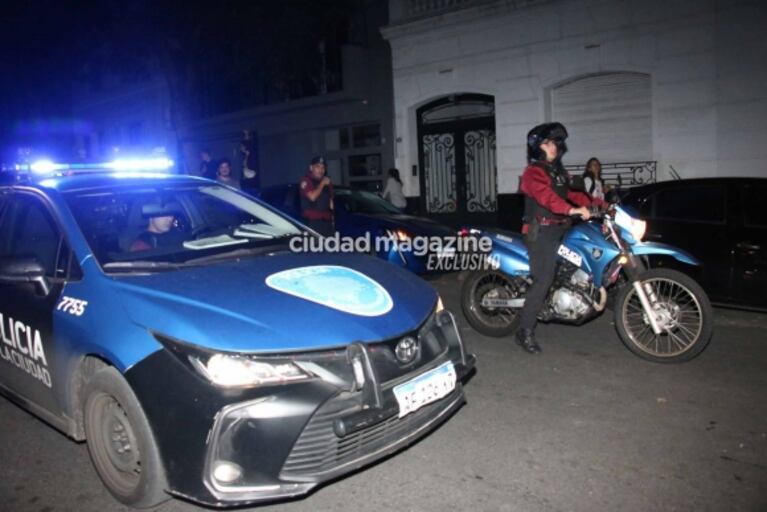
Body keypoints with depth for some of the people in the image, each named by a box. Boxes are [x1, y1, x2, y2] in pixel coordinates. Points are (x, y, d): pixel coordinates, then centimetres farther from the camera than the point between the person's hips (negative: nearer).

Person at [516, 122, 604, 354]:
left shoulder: (558, 171, 23)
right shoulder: (533, 171, -8)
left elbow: (570, 194, 20)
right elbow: (546, 196, -25)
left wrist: (595, 203, 7)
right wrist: (572, 210, -39)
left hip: (561, 229, 9)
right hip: (542, 231, -9)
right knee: (543, 280, -16)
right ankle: (525, 331, -13)